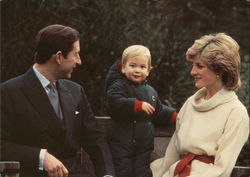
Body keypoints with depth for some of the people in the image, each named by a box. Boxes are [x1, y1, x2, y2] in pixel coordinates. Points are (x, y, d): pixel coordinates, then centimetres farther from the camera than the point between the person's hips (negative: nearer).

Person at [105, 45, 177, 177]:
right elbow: (116, 103, -29)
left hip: (144, 141, 6)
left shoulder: (150, 91, 15)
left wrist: (173, 115, 15)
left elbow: (159, 111, 28)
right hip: (122, 140, -6)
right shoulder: (118, 86, -8)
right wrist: (138, 105, -31)